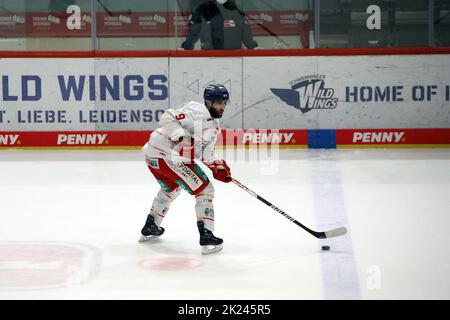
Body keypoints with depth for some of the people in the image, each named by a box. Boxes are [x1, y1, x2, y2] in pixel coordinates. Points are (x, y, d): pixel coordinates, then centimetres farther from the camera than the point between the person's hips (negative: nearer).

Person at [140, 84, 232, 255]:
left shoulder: (214, 125, 16)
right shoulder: (198, 111, -15)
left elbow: (205, 153, 17)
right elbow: (167, 118, -24)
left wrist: (218, 165, 0)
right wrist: (181, 137, -33)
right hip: (167, 156, -11)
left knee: (172, 188, 34)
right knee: (204, 189, -7)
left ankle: (150, 228, 47)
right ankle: (206, 237, -10)